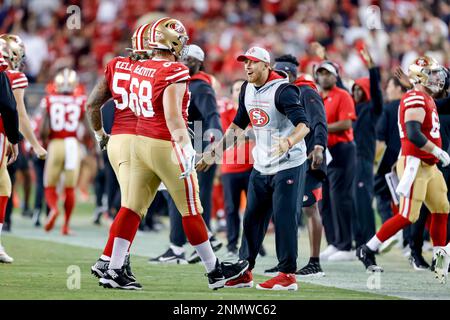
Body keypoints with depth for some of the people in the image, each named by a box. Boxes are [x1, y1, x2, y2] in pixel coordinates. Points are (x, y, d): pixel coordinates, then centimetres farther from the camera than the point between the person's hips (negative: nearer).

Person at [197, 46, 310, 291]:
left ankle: (288, 275, -3)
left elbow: (303, 125, -28)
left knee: (284, 218, -9)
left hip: (289, 165, -8)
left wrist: (288, 143, -48)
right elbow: (238, 125, 19)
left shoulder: (282, 90, -19)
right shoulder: (247, 89, 6)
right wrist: (215, 152, 16)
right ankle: (244, 272, 18)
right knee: (252, 218, 10)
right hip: (261, 167, 8)